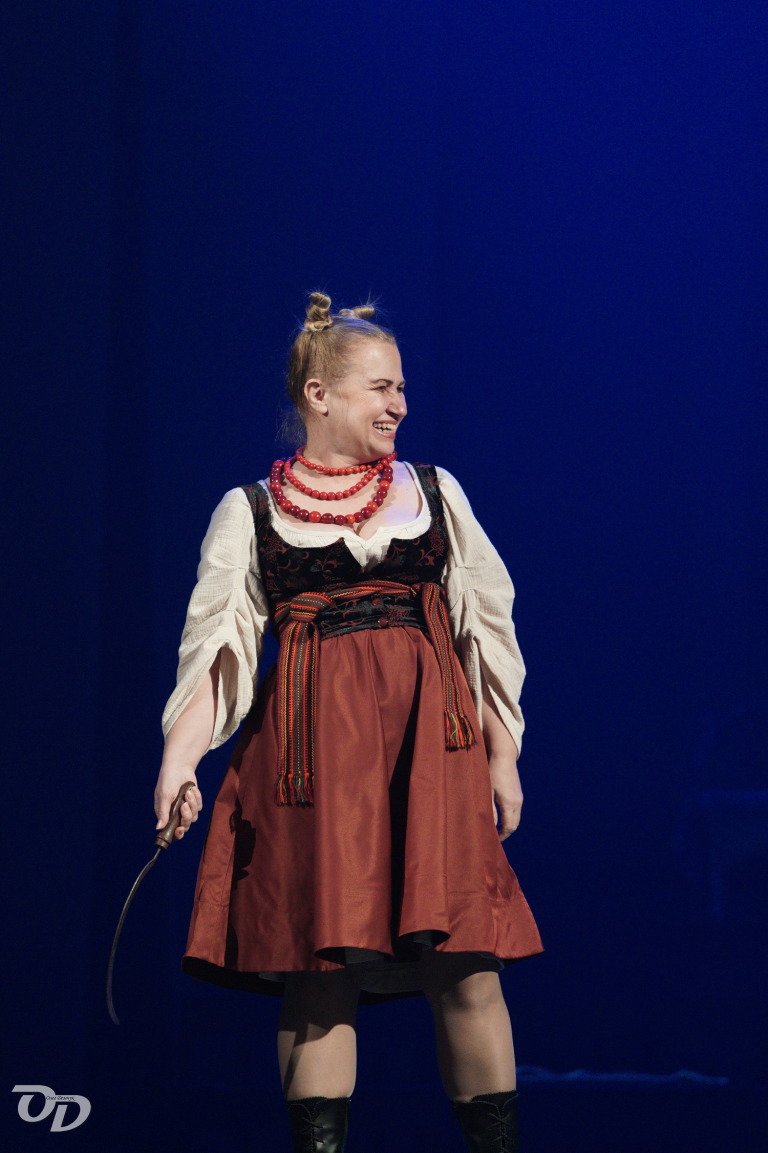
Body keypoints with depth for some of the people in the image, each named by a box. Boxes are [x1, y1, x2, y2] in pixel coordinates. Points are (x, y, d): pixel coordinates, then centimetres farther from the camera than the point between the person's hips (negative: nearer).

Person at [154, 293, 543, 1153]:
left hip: (431, 738, 1)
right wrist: (179, 757, -11)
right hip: (312, 748, -1)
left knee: (464, 967, -6)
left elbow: (486, 626, 17)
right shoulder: (250, 512, 9)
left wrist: (502, 756, 12)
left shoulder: (435, 493, 15)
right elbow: (218, 645, 3)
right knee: (319, 968, -6)